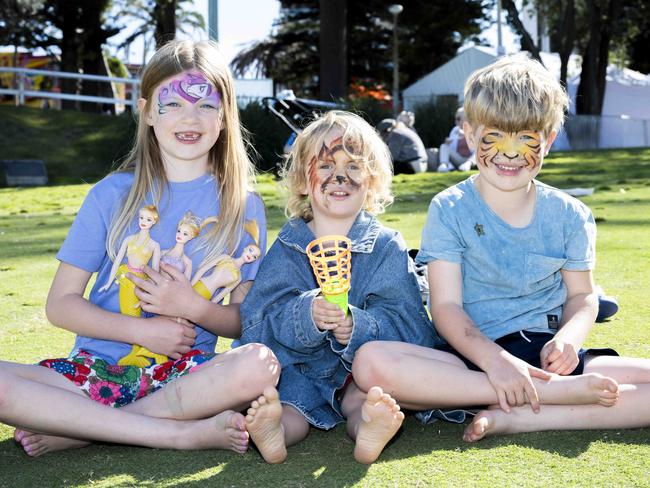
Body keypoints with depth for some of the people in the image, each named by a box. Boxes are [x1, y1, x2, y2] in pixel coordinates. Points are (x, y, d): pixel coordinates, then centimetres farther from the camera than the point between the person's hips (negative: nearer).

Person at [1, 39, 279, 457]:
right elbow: (61, 304, 3)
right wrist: (142, 330, -11)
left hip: (186, 371, 0)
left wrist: (193, 307, -15)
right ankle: (184, 432, -24)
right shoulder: (113, 194, 4)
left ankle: (75, 429, -21)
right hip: (96, 368, 0)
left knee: (260, 365, -32)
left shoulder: (243, 206, 5)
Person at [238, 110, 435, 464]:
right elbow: (256, 322, -4)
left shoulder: (387, 247, 7)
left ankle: (367, 426, -58)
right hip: (298, 371, 1)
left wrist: (357, 326, -25)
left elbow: (411, 327, -4)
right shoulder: (287, 248, 9)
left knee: (362, 397, -31)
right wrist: (306, 314, -25)